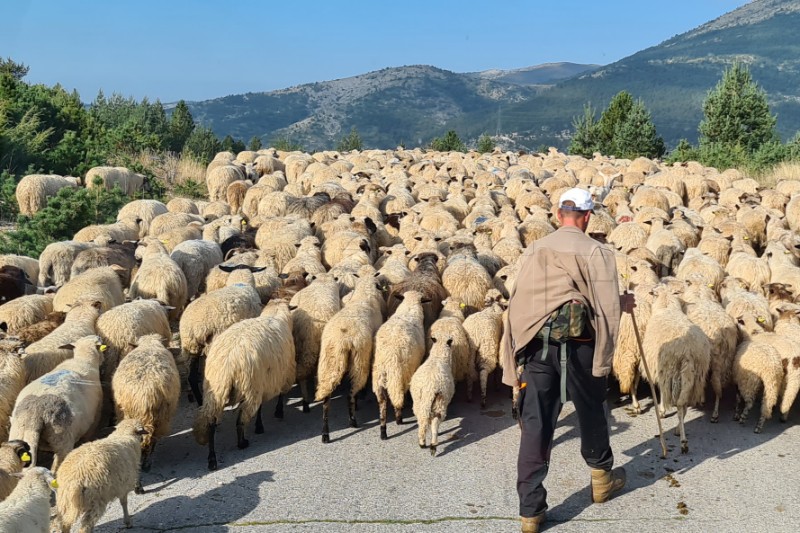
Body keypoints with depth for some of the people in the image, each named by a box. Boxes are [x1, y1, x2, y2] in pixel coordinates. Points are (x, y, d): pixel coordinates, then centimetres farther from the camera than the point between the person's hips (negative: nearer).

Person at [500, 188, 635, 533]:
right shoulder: (595, 252, -5)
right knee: (591, 412, 21)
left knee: (535, 424, 4)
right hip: (578, 345, -2)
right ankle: (602, 478, 42)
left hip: (536, 344, 3)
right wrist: (622, 304, 13)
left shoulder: (534, 250, 7)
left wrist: (520, 354, 14)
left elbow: (518, 302, 7)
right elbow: (607, 307, -10)